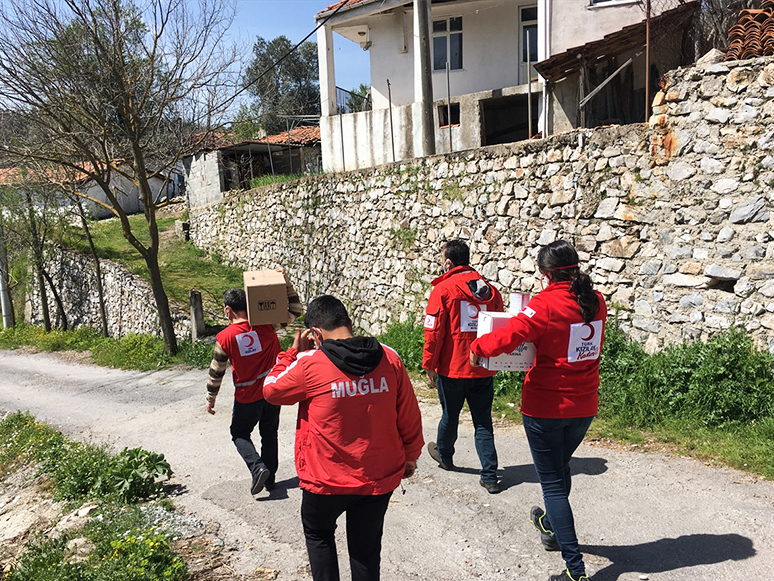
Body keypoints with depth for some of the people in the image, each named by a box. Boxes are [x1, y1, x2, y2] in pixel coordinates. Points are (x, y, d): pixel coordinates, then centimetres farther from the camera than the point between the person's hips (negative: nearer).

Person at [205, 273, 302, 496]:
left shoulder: (225, 338, -13)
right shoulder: (265, 326, -10)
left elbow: (217, 371, -4)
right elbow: (294, 310, 0)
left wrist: (210, 399, 9)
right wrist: (286, 284, -4)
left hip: (247, 397, -3)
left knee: (240, 434, 18)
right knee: (269, 433, 19)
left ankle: (257, 466, -4)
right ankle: (270, 478, 25)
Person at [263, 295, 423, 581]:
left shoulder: (309, 364, -18)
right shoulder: (389, 359, -9)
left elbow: (271, 390, 0)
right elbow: (410, 416, 0)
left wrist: (293, 351, 8)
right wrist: (410, 456, 15)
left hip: (326, 481, -2)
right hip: (379, 478, 3)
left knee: (318, 535, 27)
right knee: (366, 549, 20)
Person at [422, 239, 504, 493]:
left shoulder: (443, 289, -10)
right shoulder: (490, 289, 4)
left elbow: (434, 331, -12)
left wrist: (429, 365, -4)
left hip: (452, 368, -3)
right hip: (484, 369, 4)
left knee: (450, 415, 17)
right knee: (483, 421, 10)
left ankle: (444, 455, 41)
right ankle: (490, 476, 9)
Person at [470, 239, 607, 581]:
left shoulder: (546, 305, -21)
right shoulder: (596, 302, 0)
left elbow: (506, 338, -28)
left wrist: (477, 348, -11)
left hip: (546, 406, -7)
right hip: (583, 407, 7)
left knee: (552, 481, 6)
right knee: (560, 467, 27)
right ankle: (552, 528, 50)